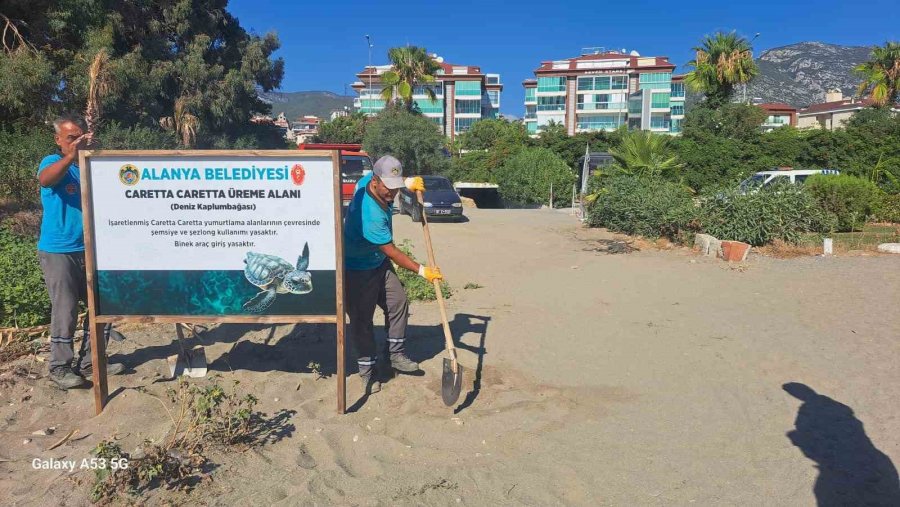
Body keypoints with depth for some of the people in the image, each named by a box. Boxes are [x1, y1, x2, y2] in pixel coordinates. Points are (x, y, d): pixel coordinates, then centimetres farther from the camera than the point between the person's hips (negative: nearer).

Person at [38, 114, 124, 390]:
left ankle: (89, 362, 22)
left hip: (89, 250, 6)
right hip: (58, 252, -6)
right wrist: (70, 157, -48)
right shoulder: (53, 163, -8)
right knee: (65, 311, -2)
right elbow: (44, 179, -34)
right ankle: (60, 368, 13)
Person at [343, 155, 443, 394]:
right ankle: (367, 370, 15)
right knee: (362, 319, 0)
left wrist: (408, 182, -2)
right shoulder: (371, 214, -36)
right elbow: (392, 252, -27)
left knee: (398, 302, 9)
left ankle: (396, 354, 24)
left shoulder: (367, 180, -12)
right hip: (358, 270, -9)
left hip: (379, 263, 9)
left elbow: (394, 181, 17)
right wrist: (422, 270, -20)